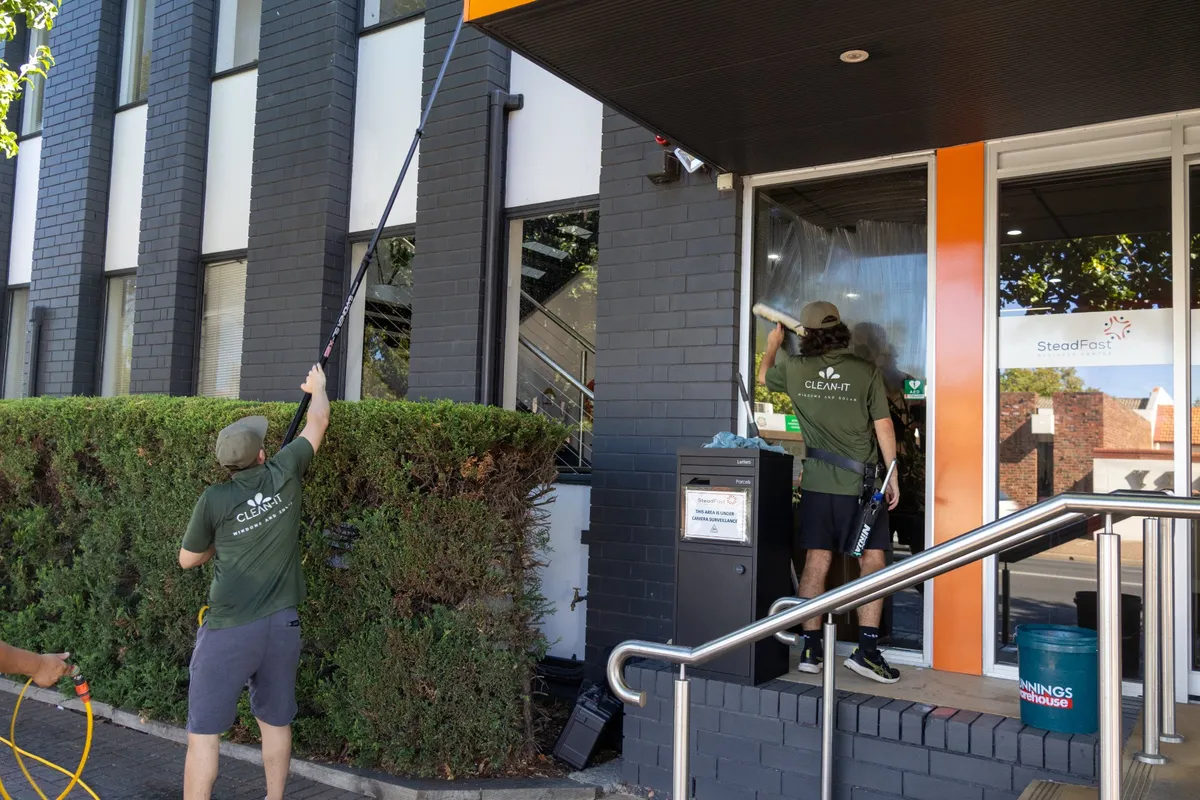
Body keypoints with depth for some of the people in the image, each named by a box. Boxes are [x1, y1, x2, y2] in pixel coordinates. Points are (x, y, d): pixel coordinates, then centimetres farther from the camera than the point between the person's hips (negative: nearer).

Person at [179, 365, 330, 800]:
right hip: (281, 623, 4)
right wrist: (318, 387, 32)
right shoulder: (284, 474, -2)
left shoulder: (214, 500, -7)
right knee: (275, 721, 16)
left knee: (204, 730, 4)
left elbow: (187, 560, 8)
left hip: (229, 628, -3)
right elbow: (319, 420, 15)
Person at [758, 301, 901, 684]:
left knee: (816, 563, 6)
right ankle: (866, 649, 0)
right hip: (861, 483, -2)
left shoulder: (795, 369, 1)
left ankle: (810, 649, 11)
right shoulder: (866, 371, -5)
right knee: (872, 562, 4)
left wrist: (773, 344, 41)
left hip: (817, 483, 3)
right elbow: (884, 427, -3)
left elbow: (764, 376, 23)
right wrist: (893, 476, 5)